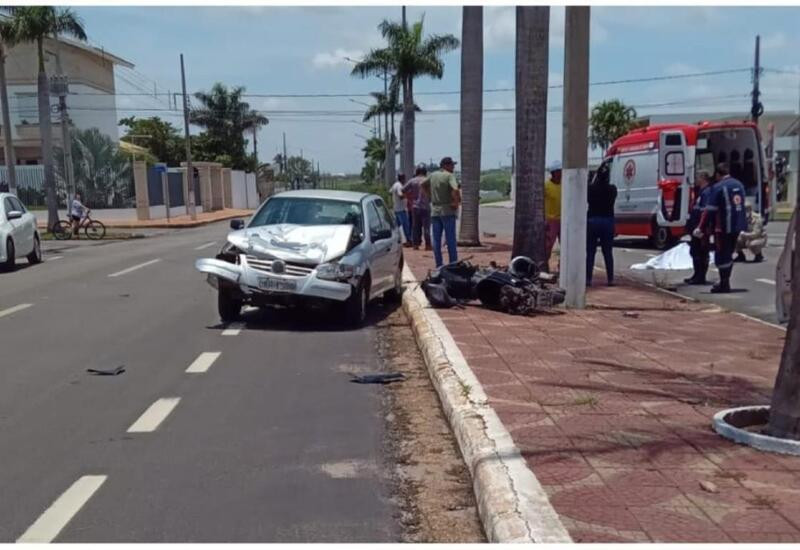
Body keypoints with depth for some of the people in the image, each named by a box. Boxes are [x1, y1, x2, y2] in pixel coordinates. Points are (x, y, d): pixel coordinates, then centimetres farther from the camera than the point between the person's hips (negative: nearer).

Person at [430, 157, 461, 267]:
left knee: (436, 240, 8)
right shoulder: (449, 176, -11)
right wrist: (457, 202, -12)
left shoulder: (433, 175, 9)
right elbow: (455, 190, -27)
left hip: (435, 211, 5)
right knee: (450, 239, 1)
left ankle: (438, 265, 9)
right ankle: (453, 264, 3)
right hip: (447, 211, -5)